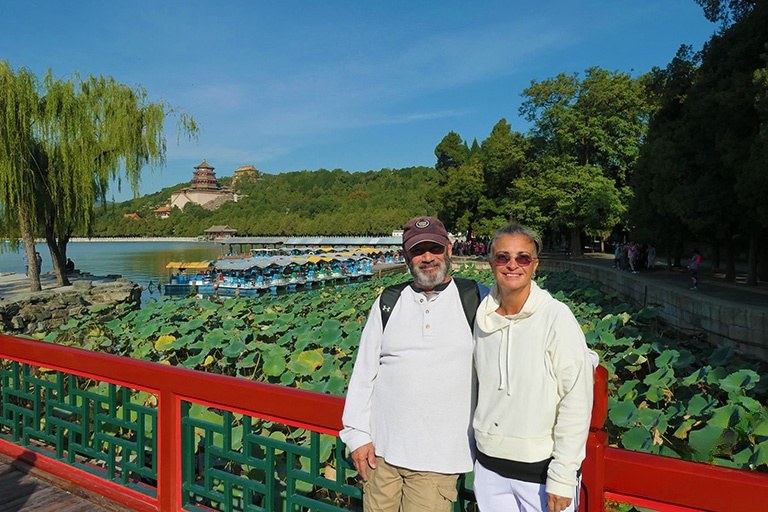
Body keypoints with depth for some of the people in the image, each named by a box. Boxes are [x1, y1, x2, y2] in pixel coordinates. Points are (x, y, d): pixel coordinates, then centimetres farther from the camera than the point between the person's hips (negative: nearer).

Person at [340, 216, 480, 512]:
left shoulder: (476, 301, -1)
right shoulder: (387, 304, 5)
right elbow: (363, 374, 7)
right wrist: (357, 435, 3)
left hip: (439, 457, -2)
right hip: (381, 449, 3)